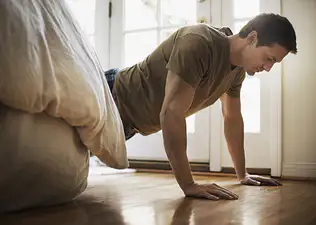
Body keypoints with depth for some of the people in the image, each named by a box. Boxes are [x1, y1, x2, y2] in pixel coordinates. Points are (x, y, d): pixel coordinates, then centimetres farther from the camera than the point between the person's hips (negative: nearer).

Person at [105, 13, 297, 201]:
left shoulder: (238, 69, -8)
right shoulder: (199, 43, -36)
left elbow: (233, 117, 5)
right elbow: (171, 113, -41)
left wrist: (243, 175, 7)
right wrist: (188, 185, -39)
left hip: (129, 119, 9)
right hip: (116, 100, -9)